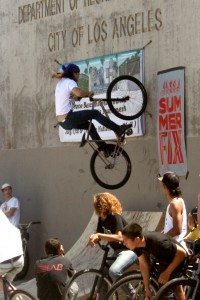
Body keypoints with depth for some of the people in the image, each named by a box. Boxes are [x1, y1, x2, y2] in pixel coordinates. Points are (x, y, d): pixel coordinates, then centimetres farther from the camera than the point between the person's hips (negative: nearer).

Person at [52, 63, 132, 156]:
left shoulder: (60, 83, 18)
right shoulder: (70, 82, -10)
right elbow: (79, 93, -30)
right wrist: (88, 93, -10)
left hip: (61, 122, 9)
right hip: (68, 119, -9)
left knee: (90, 126, 23)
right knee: (95, 113, -2)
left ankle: (103, 147, 28)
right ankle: (118, 129, -1)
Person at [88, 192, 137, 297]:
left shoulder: (115, 217, -20)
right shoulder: (101, 219, 5)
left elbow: (119, 237, -31)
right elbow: (98, 236, 4)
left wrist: (99, 235, -35)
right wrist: (93, 238, -20)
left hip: (129, 250, -9)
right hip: (118, 251, 9)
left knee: (113, 270, -30)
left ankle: (133, 295, -15)